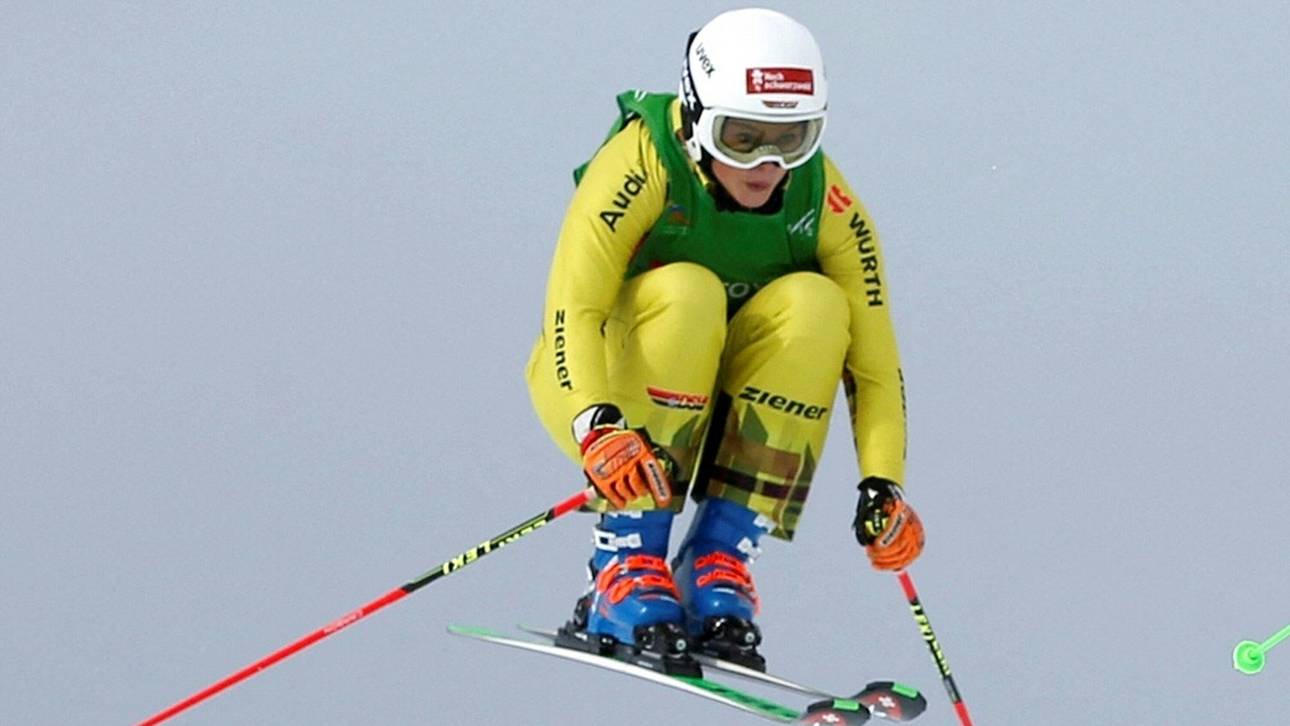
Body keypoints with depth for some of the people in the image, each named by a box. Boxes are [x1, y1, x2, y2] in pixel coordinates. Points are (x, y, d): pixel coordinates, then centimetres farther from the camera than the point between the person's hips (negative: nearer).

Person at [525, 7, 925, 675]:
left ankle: (720, 560, -23)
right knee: (684, 292, -32)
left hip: (721, 411, 3)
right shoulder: (643, 162, -23)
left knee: (813, 303, -24)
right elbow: (572, 307, -32)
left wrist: (882, 486, -25)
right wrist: (598, 426, -48)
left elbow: (871, 351, -12)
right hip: (595, 390, -3)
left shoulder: (823, 199, -13)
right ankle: (626, 566, -32)